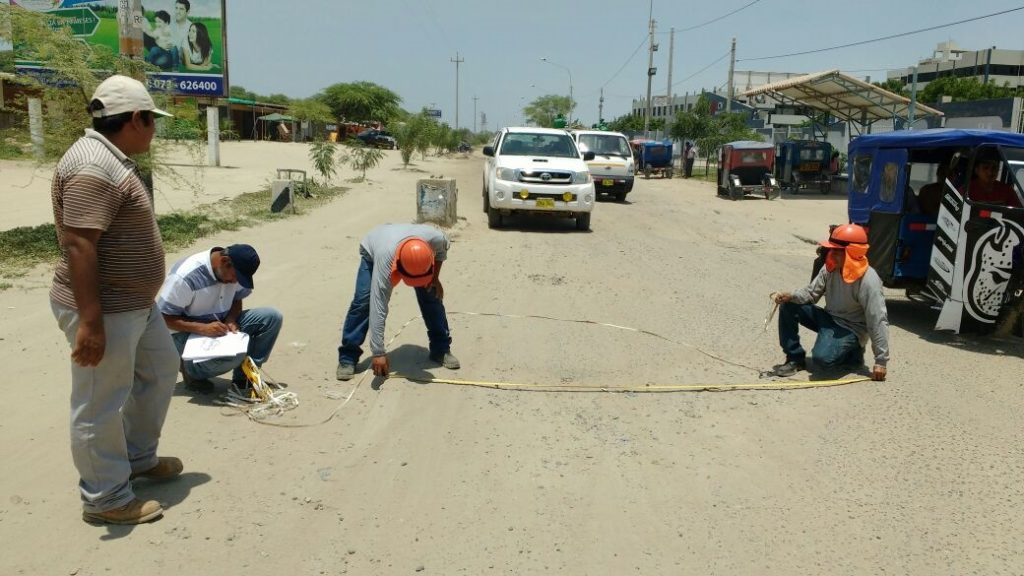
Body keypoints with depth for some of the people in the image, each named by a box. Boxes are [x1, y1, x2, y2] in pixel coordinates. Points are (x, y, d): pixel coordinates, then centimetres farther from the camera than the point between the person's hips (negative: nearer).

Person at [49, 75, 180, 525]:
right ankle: (105, 499, 16)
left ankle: (139, 458, 39)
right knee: (101, 405, 2)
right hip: (105, 311, -11)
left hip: (135, 304, 11)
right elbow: (78, 246, -27)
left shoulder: (112, 159, 11)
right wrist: (90, 321, -28)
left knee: (160, 370, 24)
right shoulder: (94, 167, -22)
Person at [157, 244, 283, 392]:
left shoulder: (236, 271, -7)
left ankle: (243, 378, -5)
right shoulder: (185, 276, -26)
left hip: (220, 326, 7)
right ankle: (190, 369, -3)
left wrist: (231, 319, -14)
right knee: (233, 352, -36)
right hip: (188, 333, -7)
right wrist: (202, 328, -33)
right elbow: (163, 318, -22)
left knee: (272, 317, -13)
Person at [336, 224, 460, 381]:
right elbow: (378, 309, -46)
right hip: (373, 251, -3)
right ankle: (347, 358, -8)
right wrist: (378, 353, -46)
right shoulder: (385, 261, -48)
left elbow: (442, 251, -10)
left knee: (432, 296, -7)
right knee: (363, 302, -19)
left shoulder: (436, 237, -41)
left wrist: (435, 278, -16)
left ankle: (441, 350, 10)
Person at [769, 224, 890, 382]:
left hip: (850, 329, -7)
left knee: (823, 358, -33)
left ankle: (853, 353, 3)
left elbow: (878, 321, -25)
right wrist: (790, 296, -20)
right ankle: (795, 359, 0)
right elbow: (811, 292, 3)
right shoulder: (830, 268, -8)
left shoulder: (868, 281, -27)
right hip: (828, 317, 7)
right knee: (788, 307, -9)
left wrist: (881, 361, -24)